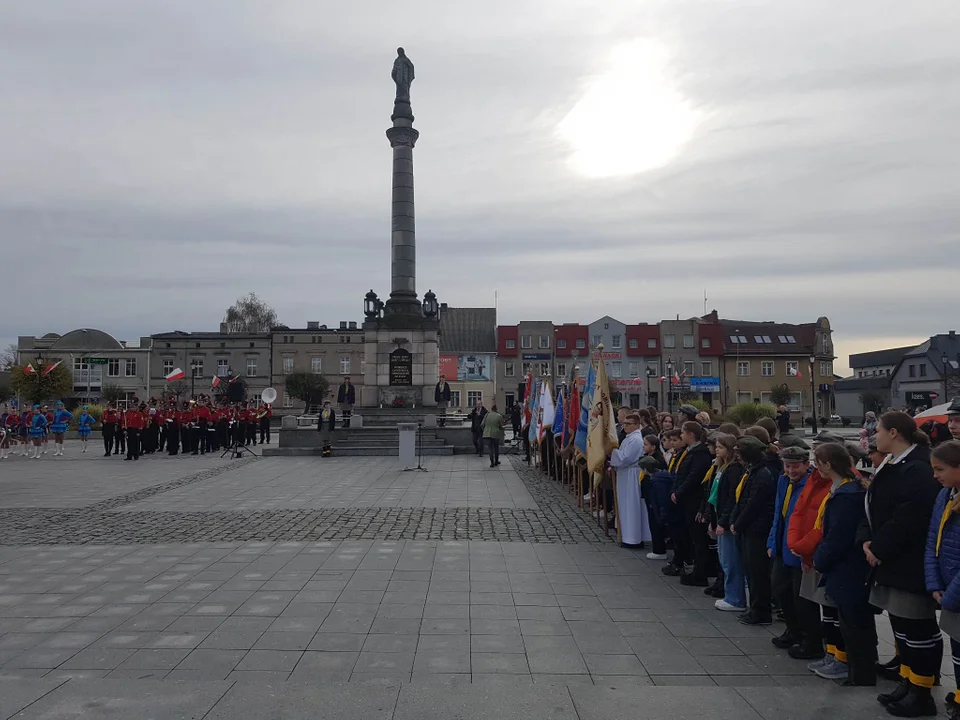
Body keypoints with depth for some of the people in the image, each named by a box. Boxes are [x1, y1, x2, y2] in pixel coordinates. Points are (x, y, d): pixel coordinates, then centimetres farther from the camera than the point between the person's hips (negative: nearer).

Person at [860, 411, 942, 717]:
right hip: (891, 560, 10)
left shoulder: (918, 470, -19)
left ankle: (921, 692, 14)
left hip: (911, 564, -10)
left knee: (918, 627, 2)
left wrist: (879, 549, -17)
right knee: (900, 623, 18)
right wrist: (867, 539, 0)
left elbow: (907, 519, -26)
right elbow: (875, 507, 15)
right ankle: (908, 682, 30)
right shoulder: (890, 466, 12)